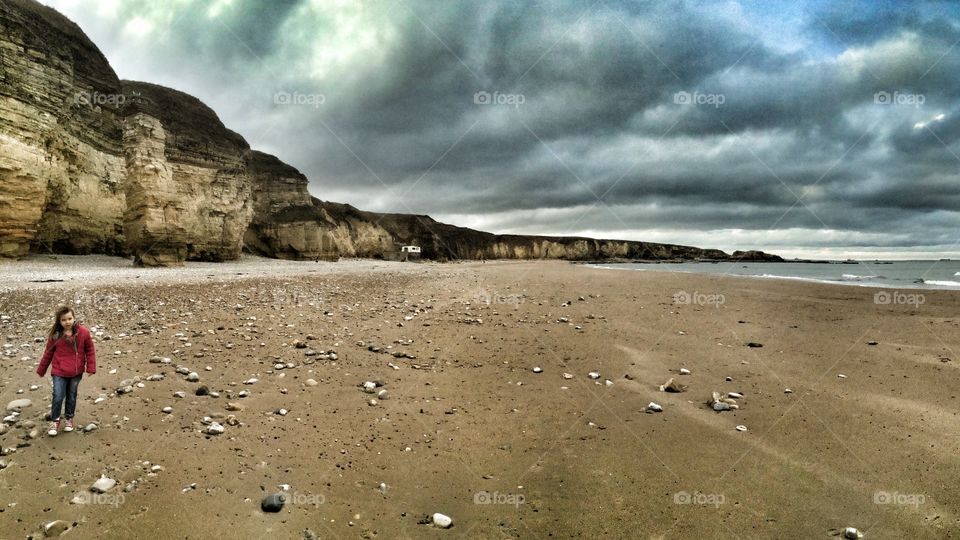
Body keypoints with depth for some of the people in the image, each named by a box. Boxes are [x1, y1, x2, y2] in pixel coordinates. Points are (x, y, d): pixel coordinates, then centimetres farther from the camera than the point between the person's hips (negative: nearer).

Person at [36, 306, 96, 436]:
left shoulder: (83, 333, -10)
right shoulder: (55, 335, -8)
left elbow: (90, 351, -3)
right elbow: (48, 353, 4)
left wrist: (91, 367, -5)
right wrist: (41, 370, 11)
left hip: (76, 372, 0)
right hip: (59, 372, 0)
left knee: (72, 396, 14)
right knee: (58, 397, -3)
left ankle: (69, 419, 32)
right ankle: (55, 420, 18)